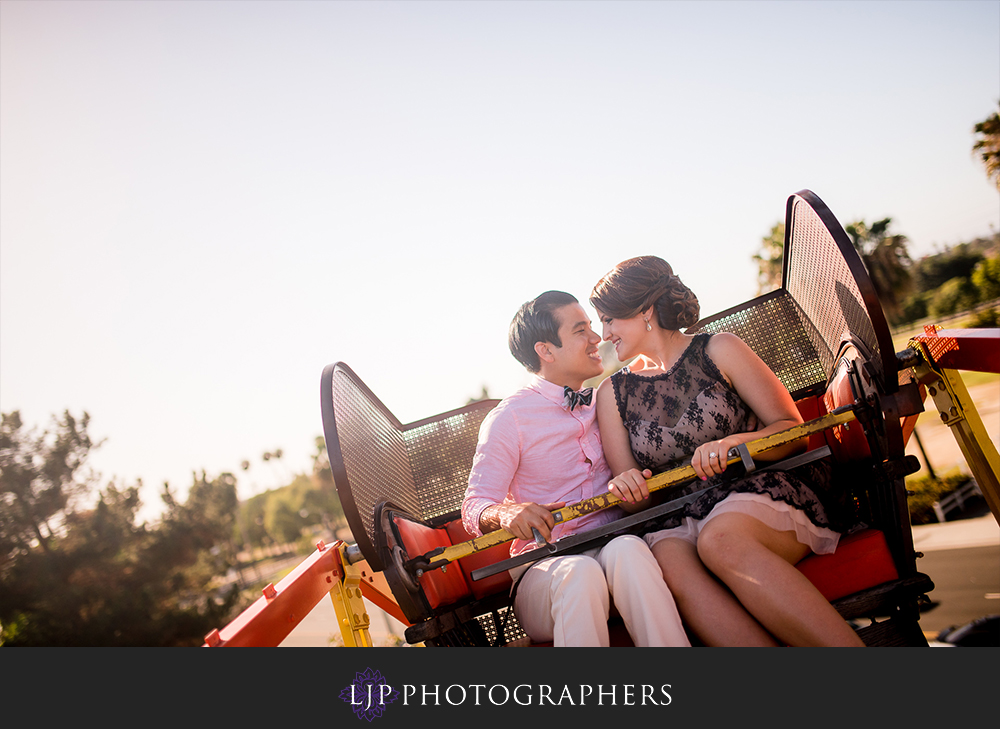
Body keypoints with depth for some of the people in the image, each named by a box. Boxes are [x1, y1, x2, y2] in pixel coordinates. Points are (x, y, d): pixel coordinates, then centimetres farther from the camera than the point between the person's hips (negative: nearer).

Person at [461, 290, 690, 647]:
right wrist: (507, 514, -29)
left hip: (613, 547, 4)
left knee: (627, 550, -32)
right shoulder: (508, 419, -1)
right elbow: (475, 508, -5)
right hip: (544, 567, -3)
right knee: (580, 574, -38)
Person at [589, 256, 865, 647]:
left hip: (767, 490, -2)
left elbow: (792, 428, 2)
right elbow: (633, 496, 13)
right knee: (670, 564, -33)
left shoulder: (718, 350, 7)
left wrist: (733, 443, -17)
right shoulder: (612, 393, 16)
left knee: (720, 539, -37)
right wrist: (627, 487, -11)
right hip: (679, 517, 3)